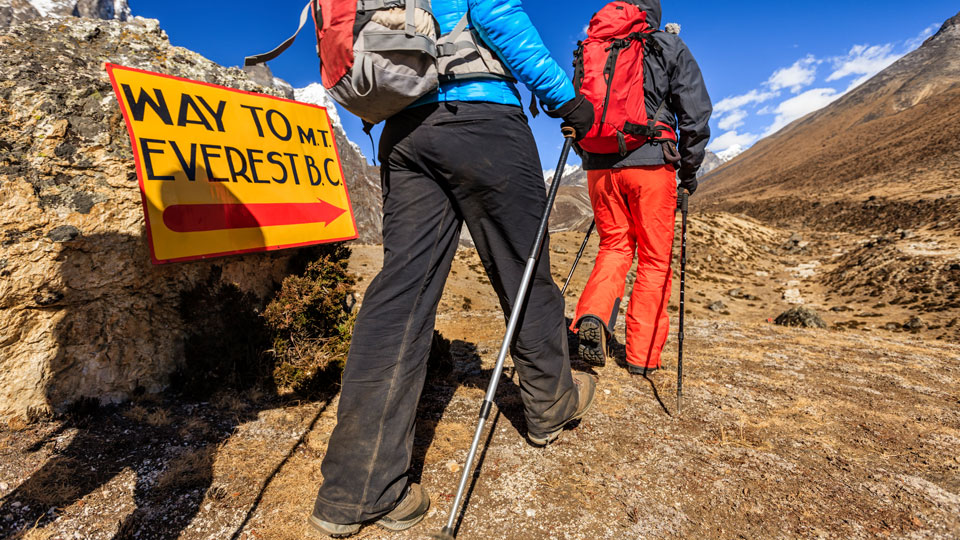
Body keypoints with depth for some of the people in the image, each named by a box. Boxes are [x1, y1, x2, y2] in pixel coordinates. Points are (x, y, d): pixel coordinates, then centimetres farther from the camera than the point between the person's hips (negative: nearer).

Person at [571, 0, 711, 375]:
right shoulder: (669, 47, 8)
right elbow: (696, 112, 2)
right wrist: (689, 170, 9)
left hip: (600, 165, 3)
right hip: (650, 162, -3)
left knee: (614, 246, 16)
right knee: (655, 259, 6)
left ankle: (592, 317, -9)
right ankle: (642, 355, 8)